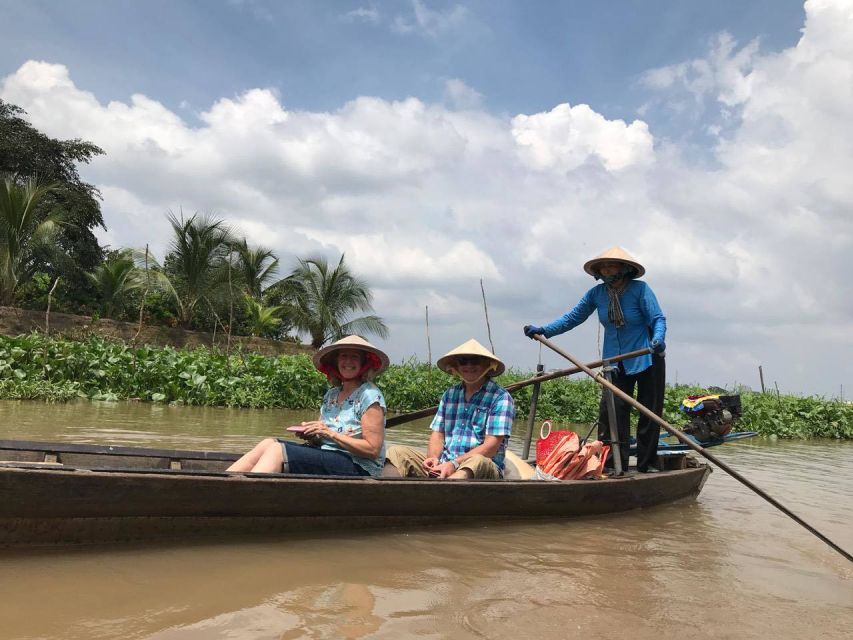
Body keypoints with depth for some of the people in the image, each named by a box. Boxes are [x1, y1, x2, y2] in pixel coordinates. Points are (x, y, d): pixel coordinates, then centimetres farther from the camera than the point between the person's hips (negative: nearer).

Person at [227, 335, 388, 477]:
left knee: (276, 450, -21)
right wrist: (311, 435, -5)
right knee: (268, 443, -11)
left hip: (358, 468, -7)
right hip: (328, 457, 7)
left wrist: (330, 433, -15)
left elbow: (373, 449, -12)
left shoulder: (370, 395, -6)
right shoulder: (331, 394, 15)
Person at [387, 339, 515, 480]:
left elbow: (491, 446, -9)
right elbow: (437, 434, 13)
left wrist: (454, 464, -21)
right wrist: (433, 458, -10)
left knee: (476, 462, -39)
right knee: (396, 452, -14)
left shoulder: (500, 397, -1)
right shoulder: (450, 394, 17)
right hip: (443, 465, 5)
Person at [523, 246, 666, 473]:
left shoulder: (640, 289, -15)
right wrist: (543, 330, -8)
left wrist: (658, 339, -38)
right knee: (612, 412, -5)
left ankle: (646, 465, 14)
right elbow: (573, 318, 2)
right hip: (615, 363, 3)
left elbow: (658, 319, -16)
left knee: (649, 413, 4)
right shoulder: (597, 293, -4)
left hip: (647, 360, -3)